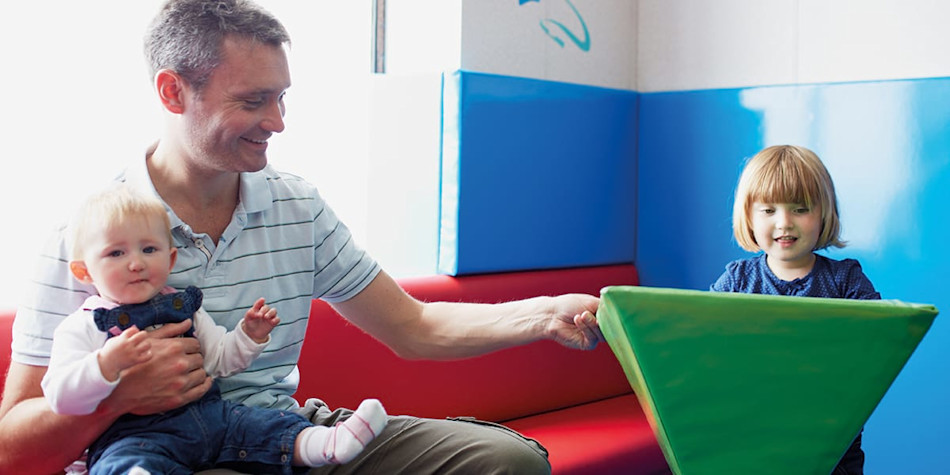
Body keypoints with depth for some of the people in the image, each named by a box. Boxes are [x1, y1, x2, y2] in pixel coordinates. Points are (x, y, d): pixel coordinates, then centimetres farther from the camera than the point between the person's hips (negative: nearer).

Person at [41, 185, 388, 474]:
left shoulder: (184, 306, 19)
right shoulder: (82, 328, 1)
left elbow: (218, 359, 26)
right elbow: (60, 397, -12)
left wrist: (249, 335, 8)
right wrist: (108, 363, -28)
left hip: (208, 414, 7)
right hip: (136, 431, -7)